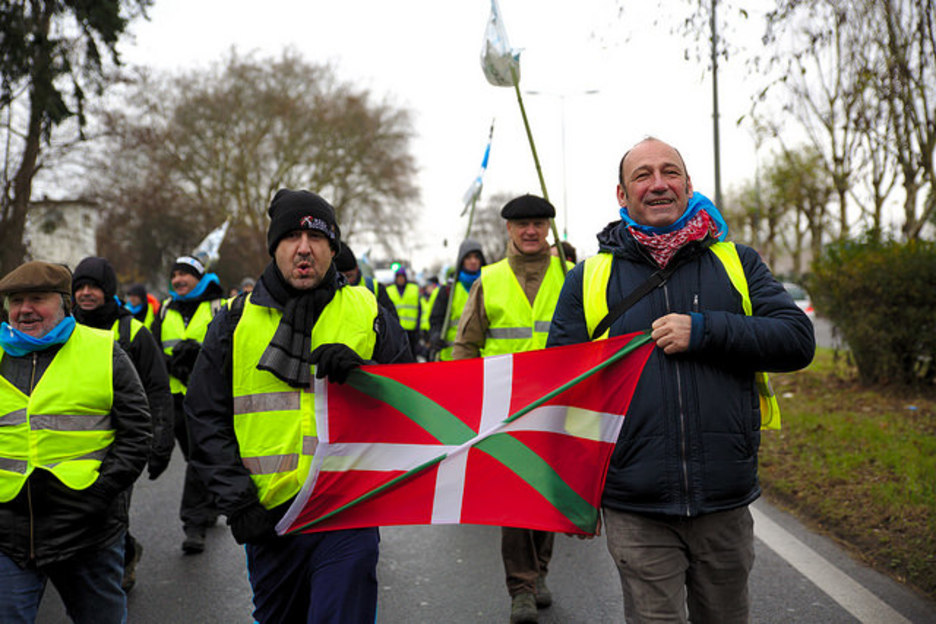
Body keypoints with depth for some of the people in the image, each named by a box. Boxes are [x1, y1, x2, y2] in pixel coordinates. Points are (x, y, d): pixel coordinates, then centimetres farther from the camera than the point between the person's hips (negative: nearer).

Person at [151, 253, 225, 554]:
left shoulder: (218, 308, 1)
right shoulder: (165, 311, 14)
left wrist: (199, 351, -22)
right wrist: (173, 365, -12)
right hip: (177, 394, 5)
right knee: (195, 457, 12)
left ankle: (194, 524, -7)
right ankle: (210, 508, 27)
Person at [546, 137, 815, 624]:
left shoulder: (736, 263, 7)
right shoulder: (590, 278, 5)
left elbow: (798, 338, -3)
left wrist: (705, 330, -16)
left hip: (724, 505, 2)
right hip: (634, 510, -2)